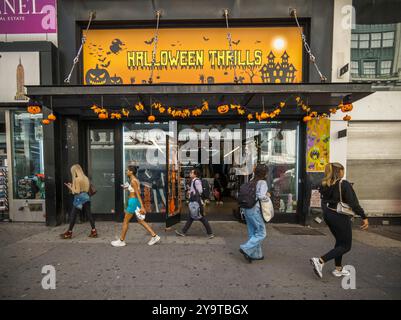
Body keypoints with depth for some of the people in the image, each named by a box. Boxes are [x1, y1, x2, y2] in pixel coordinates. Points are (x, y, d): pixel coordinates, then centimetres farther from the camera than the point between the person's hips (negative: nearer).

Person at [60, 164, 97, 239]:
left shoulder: (77, 179, -12)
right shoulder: (85, 178, 10)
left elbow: (77, 192, -13)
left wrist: (70, 187, 0)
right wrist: (73, 186, 20)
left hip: (79, 199, -7)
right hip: (86, 198, 7)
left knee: (73, 215, 6)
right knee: (89, 214, 6)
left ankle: (69, 233, 16)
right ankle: (94, 231, 5)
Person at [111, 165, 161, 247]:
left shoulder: (133, 181, -15)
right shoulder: (135, 180, 12)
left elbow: (138, 194, -21)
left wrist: (142, 207, -24)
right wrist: (128, 188, 24)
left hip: (133, 202, -10)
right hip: (136, 201, 10)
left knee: (125, 221, 7)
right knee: (140, 221, 12)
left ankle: (121, 241, 23)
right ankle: (154, 236, 11)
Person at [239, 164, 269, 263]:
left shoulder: (251, 182, 10)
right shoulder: (263, 182, -11)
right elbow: (261, 196, -22)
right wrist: (267, 196, -2)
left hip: (247, 210, 8)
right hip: (255, 210, -8)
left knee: (252, 233, 15)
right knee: (261, 233, 6)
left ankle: (256, 254, 26)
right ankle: (246, 249, -1)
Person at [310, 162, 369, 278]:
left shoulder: (325, 185, 3)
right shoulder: (344, 184, -16)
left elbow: (324, 201, 7)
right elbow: (353, 203, -17)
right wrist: (364, 217, -11)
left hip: (328, 215, 7)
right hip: (340, 216, -7)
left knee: (339, 241, 23)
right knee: (346, 246, 7)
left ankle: (338, 269, 30)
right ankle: (320, 261, -7)